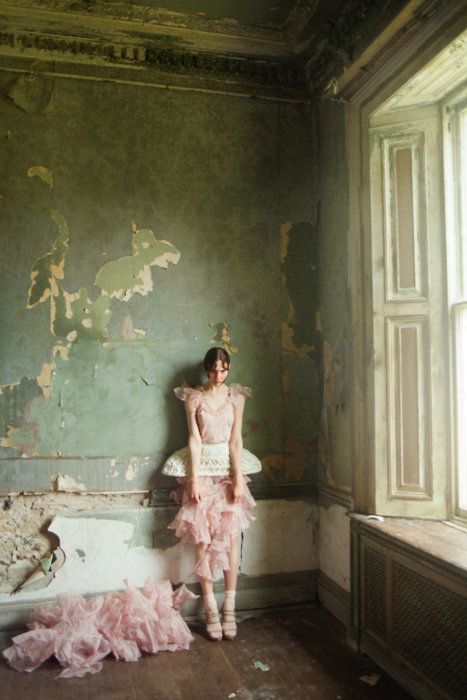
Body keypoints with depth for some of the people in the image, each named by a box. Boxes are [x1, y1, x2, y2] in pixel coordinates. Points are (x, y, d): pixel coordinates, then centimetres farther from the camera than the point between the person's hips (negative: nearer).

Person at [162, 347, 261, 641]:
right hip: (202, 466, 0)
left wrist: (238, 478, -8)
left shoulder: (236, 396, 3)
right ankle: (211, 609, 7)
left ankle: (230, 608, 6)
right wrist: (194, 480, -9)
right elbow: (194, 439, -3)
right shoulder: (194, 397, 1)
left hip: (229, 466, 1)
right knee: (203, 540, -2)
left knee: (231, 537, -4)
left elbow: (236, 439, -2)